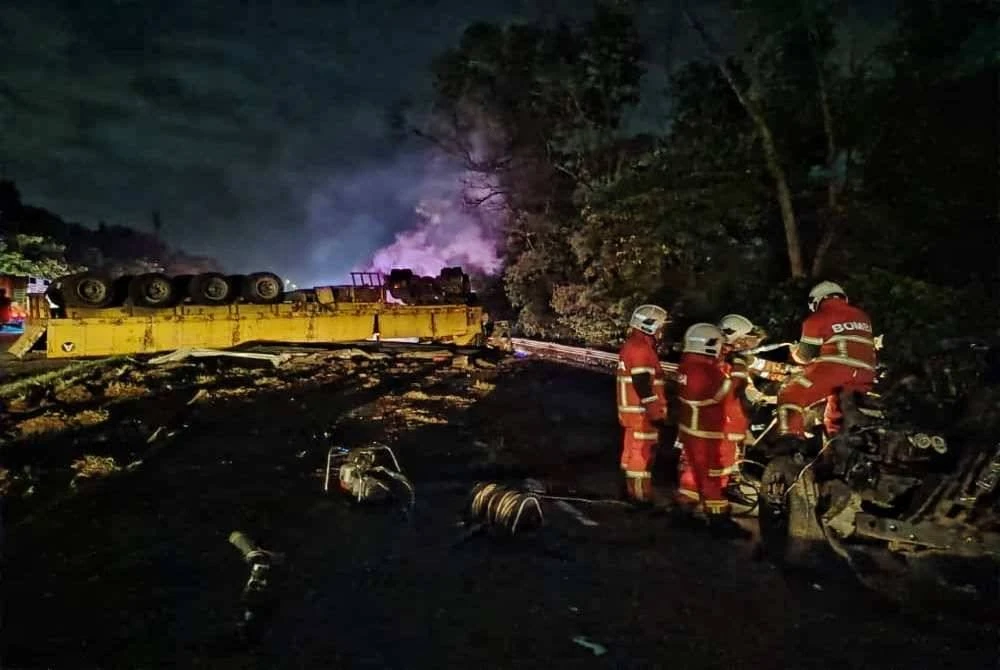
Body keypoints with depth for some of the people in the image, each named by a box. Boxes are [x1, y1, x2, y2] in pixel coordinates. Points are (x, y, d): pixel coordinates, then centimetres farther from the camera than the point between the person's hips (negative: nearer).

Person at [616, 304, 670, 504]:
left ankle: (632, 489, 26)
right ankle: (640, 495, 0)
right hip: (641, 412, -11)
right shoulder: (640, 348, -19)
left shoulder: (634, 345, 16)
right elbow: (643, 386, -23)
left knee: (634, 451, 17)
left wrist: (656, 410, 27)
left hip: (635, 410, 11)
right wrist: (656, 412, -20)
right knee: (642, 453, -5)